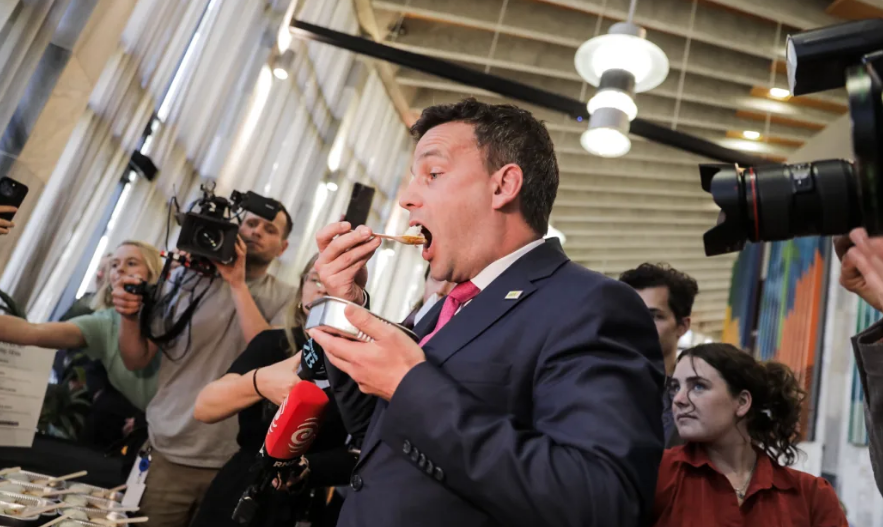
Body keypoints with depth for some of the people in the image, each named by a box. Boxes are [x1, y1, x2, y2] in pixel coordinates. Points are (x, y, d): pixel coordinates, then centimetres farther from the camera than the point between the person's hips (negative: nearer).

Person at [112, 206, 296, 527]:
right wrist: (129, 318, -15)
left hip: (233, 462, 0)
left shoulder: (286, 299, -1)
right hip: (167, 453, 1)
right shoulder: (185, 278, 1)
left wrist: (238, 285, -16)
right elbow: (137, 361, 4)